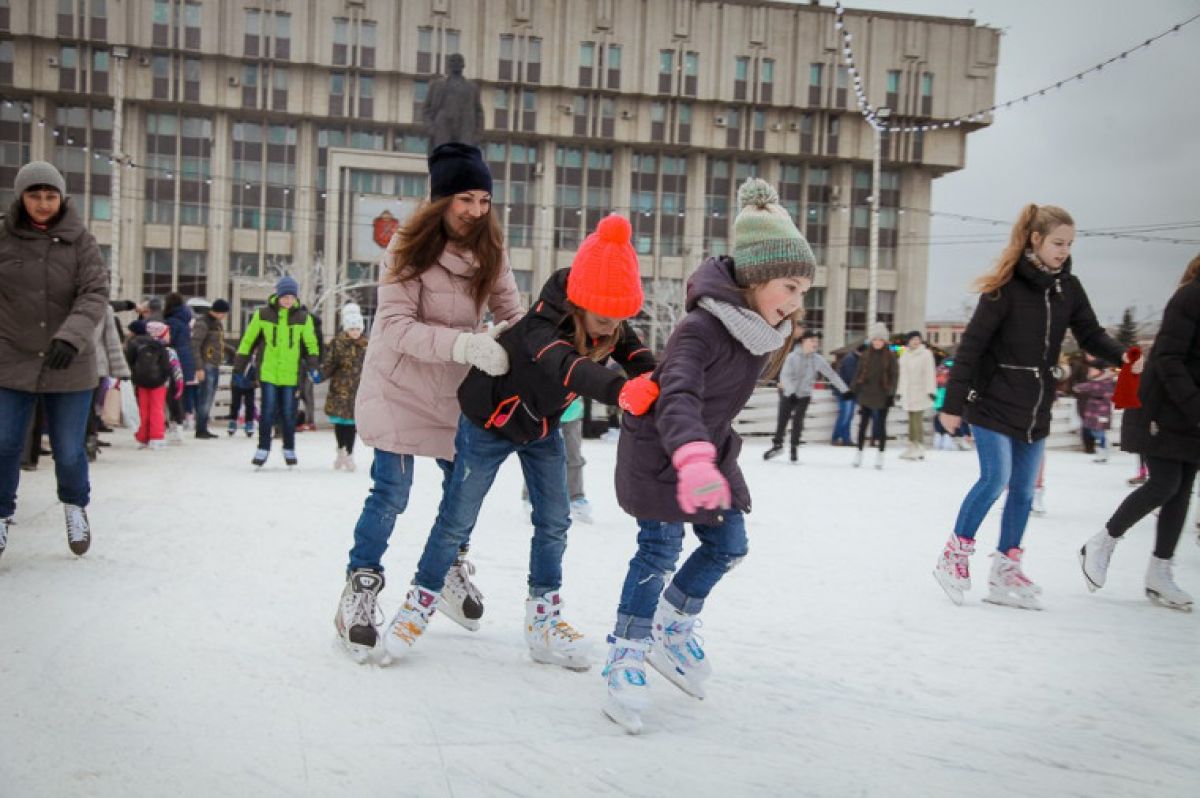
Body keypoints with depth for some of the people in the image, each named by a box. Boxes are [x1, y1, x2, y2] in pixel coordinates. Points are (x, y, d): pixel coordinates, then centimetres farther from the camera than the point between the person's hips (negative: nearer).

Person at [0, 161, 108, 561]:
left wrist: (71, 337, -30)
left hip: (69, 366, 0)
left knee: (69, 451, 6)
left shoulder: (81, 242, -4)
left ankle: (75, 505, 36)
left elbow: (96, 294, -14)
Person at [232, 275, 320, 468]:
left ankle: (289, 448, 21)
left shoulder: (303, 318, 4)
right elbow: (248, 339, 8)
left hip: (290, 373, 1)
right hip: (268, 371, -1)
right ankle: (263, 448, 9)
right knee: (268, 410, -3)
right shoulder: (262, 314, 2)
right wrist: (239, 365, 9)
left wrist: (313, 364, -2)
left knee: (288, 412, 5)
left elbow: (311, 343, 11)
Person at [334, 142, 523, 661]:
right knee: (391, 493, -7)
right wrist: (465, 344, -39)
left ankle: (451, 570, 36)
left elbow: (511, 312, -6)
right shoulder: (410, 246, -19)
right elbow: (396, 326, -25)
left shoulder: (489, 249, -6)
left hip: (455, 388, 5)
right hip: (401, 384, -4)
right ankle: (361, 588, 13)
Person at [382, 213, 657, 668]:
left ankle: (543, 619, 19)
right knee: (457, 520, 5)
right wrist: (621, 391, -78)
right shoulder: (541, 328, -41)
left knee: (555, 523, 4)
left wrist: (656, 386, -41)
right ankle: (420, 604, 25)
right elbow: (568, 367, -60)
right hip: (489, 424, -6)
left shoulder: (612, 326, -18)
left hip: (543, 428, 6)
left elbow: (636, 355, -17)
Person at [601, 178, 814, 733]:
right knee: (661, 551, -9)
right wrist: (692, 459, -62)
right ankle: (625, 657, 7)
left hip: (710, 448, 8)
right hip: (659, 451, -8)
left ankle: (673, 626, 31)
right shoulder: (700, 328, -30)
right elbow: (678, 398, -46)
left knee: (728, 545, 10)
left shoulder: (763, 329, -3)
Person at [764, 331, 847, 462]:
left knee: (798, 420, -7)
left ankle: (794, 447, 10)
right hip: (788, 393, -1)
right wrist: (791, 389, -39)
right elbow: (785, 375, -22)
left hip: (804, 395, 1)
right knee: (782, 420, 0)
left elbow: (831, 374, -5)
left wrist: (846, 390, -7)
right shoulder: (792, 356, -16)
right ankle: (777, 445, 18)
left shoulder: (817, 359, -8)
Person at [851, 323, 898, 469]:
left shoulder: (890, 356, -2)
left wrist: (891, 393, -10)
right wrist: (853, 390, 6)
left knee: (881, 425, 4)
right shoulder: (865, 356, 5)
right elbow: (859, 374, 9)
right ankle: (859, 452, 17)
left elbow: (894, 376, -3)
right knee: (863, 424, 7)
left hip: (882, 396, -2)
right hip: (866, 394, 2)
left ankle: (880, 454, 14)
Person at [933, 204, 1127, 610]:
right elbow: (971, 346, -14)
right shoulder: (1006, 286, -13)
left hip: (1036, 408, 6)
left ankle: (1005, 574, 18)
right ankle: (954, 555, 6)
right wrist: (953, 404, -15)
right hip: (994, 403, -6)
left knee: (1023, 490, 8)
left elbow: (1090, 335, 3)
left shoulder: (1069, 287, 4)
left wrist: (1123, 356, -18)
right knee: (996, 478, -13)